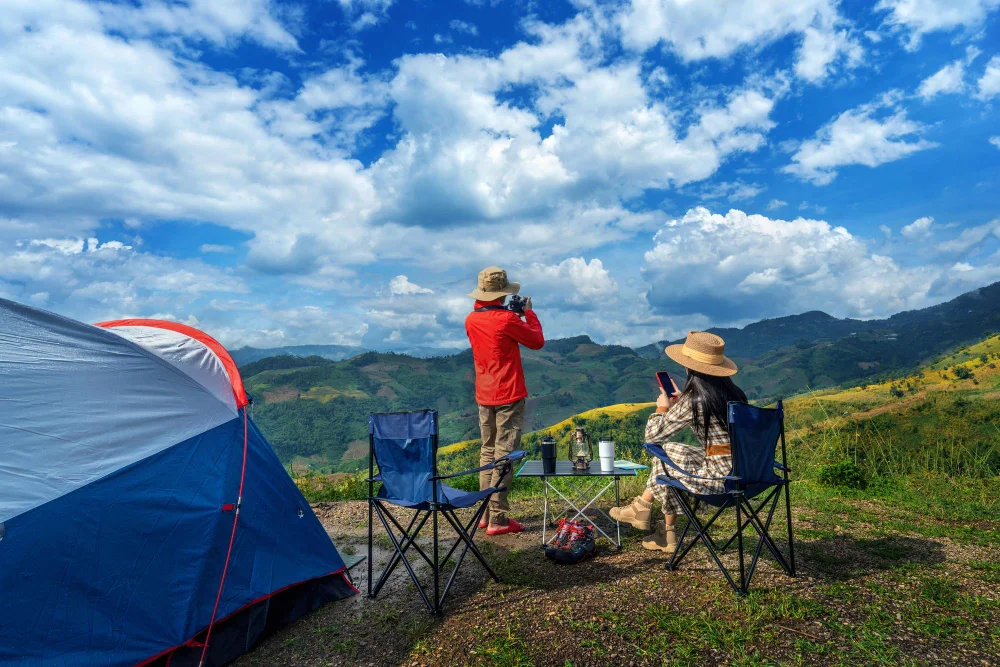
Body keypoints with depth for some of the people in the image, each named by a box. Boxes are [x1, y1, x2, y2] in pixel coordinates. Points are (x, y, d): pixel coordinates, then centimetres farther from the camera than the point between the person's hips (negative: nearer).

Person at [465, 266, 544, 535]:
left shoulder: (471, 320, 4)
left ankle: (486, 513, 22)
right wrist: (529, 313, 8)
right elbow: (537, 342, -4)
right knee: (504, 456, -1)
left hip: (484, 397, 7)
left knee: (488, 452, 16)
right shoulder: (507, 319, -17)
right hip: (509, 397, -7)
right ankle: (497, 519, 4)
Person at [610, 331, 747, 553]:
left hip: (721, 478, -8)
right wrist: (679, 403, 20)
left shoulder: (692, 401, -17)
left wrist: (662, 408, 6)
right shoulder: (733, 392, 6)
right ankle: (643, 506, 28)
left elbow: (652, 436, -10)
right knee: (668, 450, 18)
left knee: (666, 464, 15)